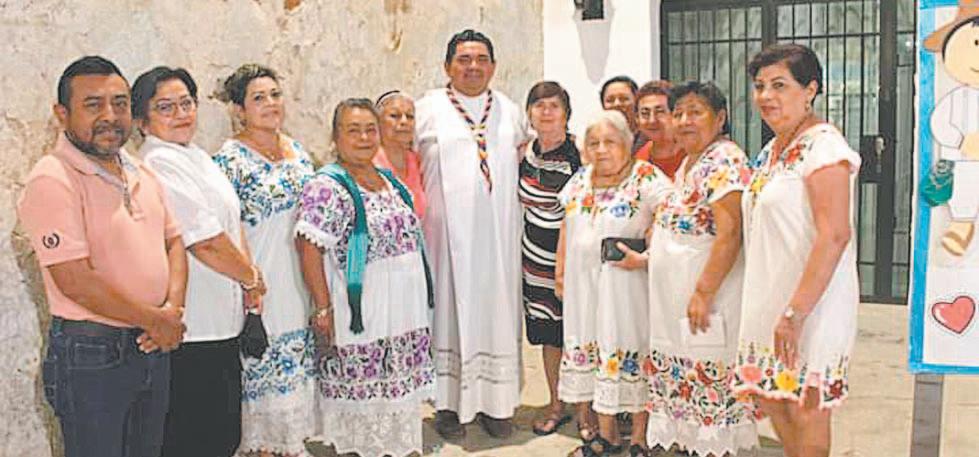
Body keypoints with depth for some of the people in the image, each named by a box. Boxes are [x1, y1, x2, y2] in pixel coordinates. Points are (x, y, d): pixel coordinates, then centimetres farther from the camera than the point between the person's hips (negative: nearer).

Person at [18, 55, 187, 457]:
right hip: (91, 356, -7)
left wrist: (173, 309, -6)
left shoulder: (141, 173, 9)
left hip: (154, 348, 7)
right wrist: (155, 321, -13)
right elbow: (75, 281, -22)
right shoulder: (52, 181, -16)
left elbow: (173, 241, 13)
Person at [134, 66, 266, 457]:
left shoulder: (197, 157, 15)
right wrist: (251, 278, -4)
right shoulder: (159, 164, -15)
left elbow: (232, 223, 17)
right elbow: (206, 242, -20)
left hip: (221, 324, 9)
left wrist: (249, 279, 4)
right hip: (191, 336, -9)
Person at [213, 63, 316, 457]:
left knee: (296, 363, 15)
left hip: (300, 280, 7)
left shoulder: (296, 150, 9)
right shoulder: (230, 158, -11)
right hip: (261, 285, -6)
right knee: (264, 368, 3)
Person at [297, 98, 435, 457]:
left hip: (404, 310, 7)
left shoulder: (389, 181, 12)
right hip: (360, 316, -7)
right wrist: (323, 309, -20)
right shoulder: (326, 187, -12)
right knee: (362, 394, 3)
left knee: (399, 394, 16)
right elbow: (310, 250, -17)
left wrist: (418, 302, 19)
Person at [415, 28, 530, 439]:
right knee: (450, 309, 2)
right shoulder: (428, 109, 2)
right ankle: (449, 401, 12)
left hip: (497, 235, 3)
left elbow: (525, 159, 24)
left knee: (495, 308, 6)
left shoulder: (510, 111, 12)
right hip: (447, 231, -3)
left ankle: (494, 401, 16)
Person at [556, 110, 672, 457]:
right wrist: (560, 269, 17)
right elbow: (567, 228, 20)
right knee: (591, 354, 10)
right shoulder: (579, 181, 11)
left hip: (625, 285, -6)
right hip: (583, 284, 6)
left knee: (629, 356, -1)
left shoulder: (646, 178, -9)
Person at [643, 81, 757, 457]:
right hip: (675, 295, 9)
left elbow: (729, 235, -22)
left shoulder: (725, 161, -15)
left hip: (704, 294, -9)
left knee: (709, 378, -1)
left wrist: (703, 292, -24)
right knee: (684, 379, 14)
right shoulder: (690, 162, 15)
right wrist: (642, 254, 17)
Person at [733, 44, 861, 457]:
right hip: (770, 298, 9)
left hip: (810, 303, -9)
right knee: (769, 397, 17)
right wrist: (772, 308, 18)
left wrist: (796, 312, -27)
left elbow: (834, 236, -24)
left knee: (805, 410, 2)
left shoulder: (822, 144, -15)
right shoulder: (772, 151, 14)